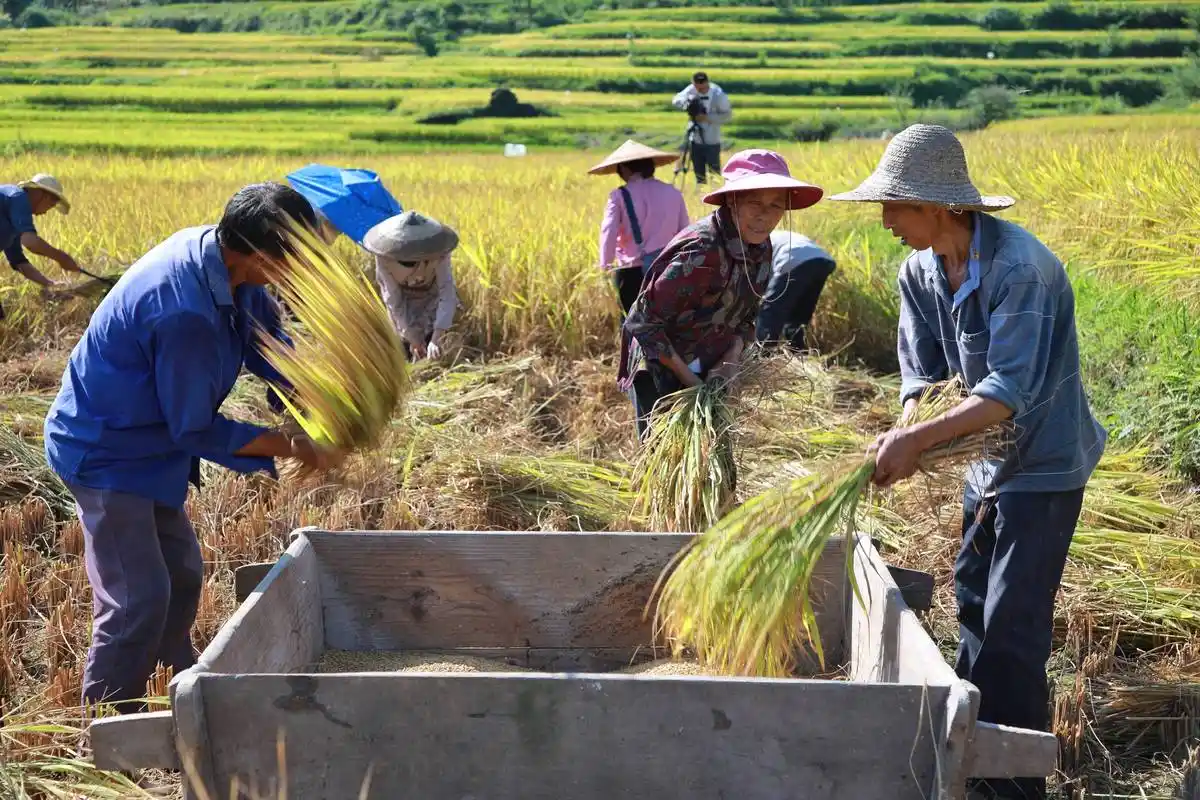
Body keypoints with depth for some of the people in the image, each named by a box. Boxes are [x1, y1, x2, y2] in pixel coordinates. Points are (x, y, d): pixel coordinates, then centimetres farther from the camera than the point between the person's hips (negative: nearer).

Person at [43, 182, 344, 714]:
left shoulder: (216, 250, -9)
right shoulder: (185, 314, -35)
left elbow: (268, 341, 5)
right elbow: (198, 430, -24)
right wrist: (292, 449, -18)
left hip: (150, 443, 10)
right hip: (106, 453, -10)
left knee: (182, 576, 19)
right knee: (139, 600, -9)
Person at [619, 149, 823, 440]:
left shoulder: (759, 248, -5)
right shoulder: (701, 252, -29)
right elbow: (643, 323, -26)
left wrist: (732, 358, -9)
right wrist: (688, 379, -20)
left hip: (708, 372, 8)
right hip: (661, 374, -7)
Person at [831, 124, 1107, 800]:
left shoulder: (1018, 267, -28)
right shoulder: (921, 269, -3)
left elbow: (1011, 391, -33)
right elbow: (921, 366, -2)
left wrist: (918, 440, -40)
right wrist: (907, 431, -21)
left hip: (1043, 464, -8)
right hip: (988, 458, 8)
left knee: (1013, 627, -5)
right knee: (973, 599, 19)